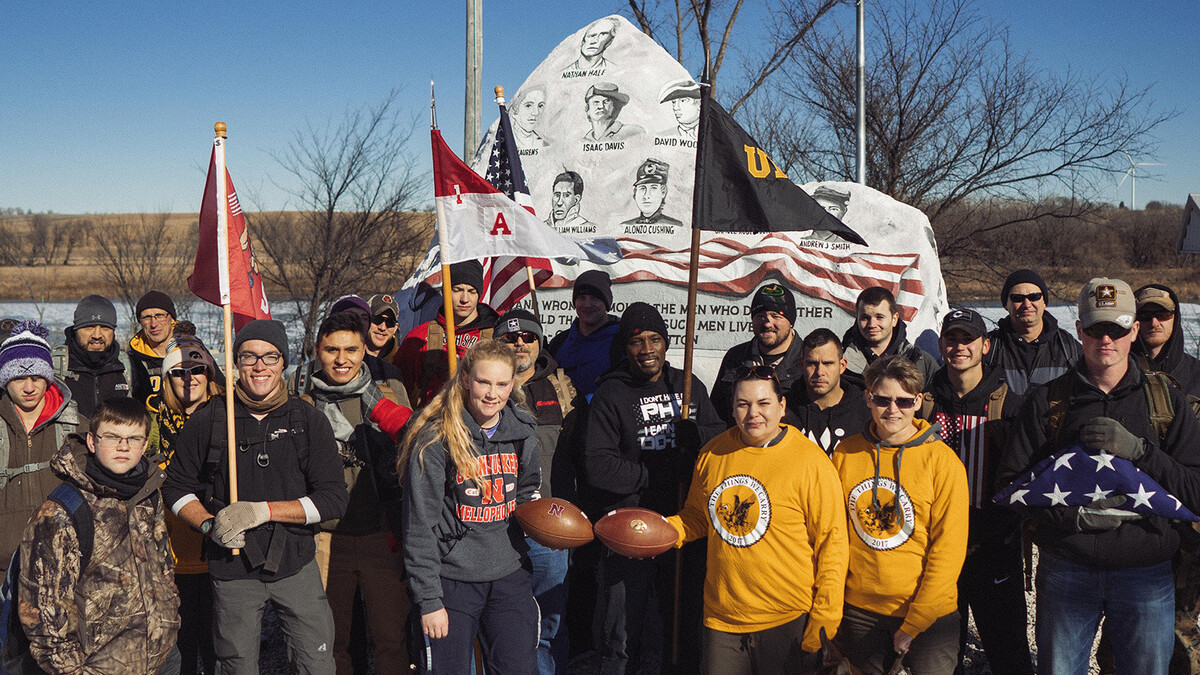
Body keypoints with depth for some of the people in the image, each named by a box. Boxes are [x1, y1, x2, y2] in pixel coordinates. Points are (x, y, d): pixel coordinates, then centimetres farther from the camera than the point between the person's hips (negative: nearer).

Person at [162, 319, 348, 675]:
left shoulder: (309, 420, -1)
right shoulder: (207, 421, -1)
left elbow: (335, 498, -6)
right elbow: (176, 487, 9)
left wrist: (263, 510, -17)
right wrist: (210, 525, -10)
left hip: (296, 564, 0)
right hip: (232, 568, 0)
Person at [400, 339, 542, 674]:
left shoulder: (523, 431, 4)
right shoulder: (435, 439, -13)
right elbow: (419, 527, -12)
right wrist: (428, 600, -13)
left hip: (510, 576, 5)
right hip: (451, 581, -5)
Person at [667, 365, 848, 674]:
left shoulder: (811, 462, -11)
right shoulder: (713, 453, 3)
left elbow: (832, 544, -9)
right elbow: (696, 517, 18)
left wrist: (823, 622, -11)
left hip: (788, 620, -4)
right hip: (721, 616, 4)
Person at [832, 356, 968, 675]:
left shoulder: (942, 460, -10)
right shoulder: (845, 453, 0)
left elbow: (948, 549, -11)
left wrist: (913, 624, -14)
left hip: (928, 612, -3)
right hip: (858, 608, 3)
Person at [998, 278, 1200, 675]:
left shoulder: (1166, 400, 5)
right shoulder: (1048, 400, 3)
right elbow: (1011, 482, -1)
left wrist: (1136, 449, -17)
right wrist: (1074, 516, -16)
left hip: (1146, 572, 0)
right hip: (1066, 566, 0)